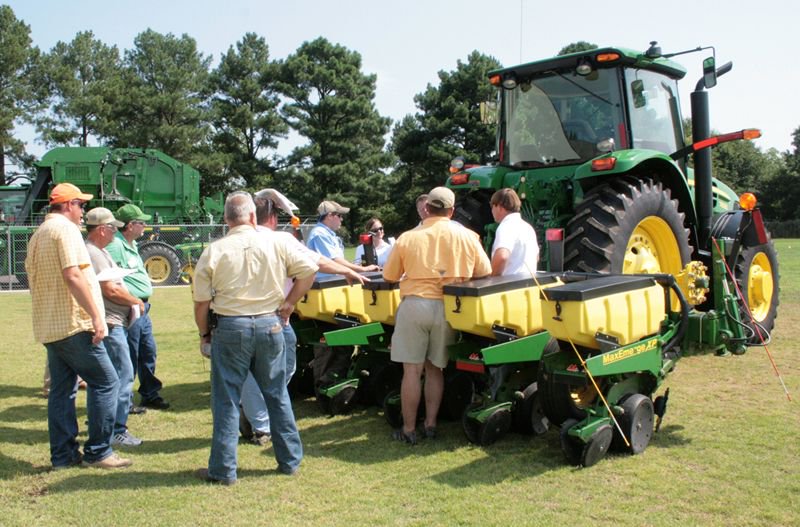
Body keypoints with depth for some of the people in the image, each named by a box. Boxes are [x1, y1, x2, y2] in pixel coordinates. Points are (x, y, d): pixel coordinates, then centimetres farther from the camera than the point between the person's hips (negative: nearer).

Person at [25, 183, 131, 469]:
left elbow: (32, 275, 23)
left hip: (49, 327, 10)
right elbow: (72, 275, -21)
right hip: (73, 324, -10)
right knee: (106, 382, -4)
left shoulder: (38, 234, 19)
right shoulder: (66, 229, -10)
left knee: (62, 389, 12)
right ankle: (97, 452, -1)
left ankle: (63, 454, 16)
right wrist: (96, 316, -22)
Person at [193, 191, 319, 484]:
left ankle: (223, 470, 13)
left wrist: (204, 333, 11)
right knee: (277, 395, 14)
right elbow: (309, 269, 0)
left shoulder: (213, 251, -5)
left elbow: (201, 302, -3)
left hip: (230, 328, -2)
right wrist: (289, 302, 7)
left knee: (226, 400, 7)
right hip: (270, 325, 2)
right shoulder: (276, 244, -2)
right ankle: (290, 460, 24)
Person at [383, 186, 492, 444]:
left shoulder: (408, 238, -2)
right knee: (435, 368, 15)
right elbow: (485, 272, 9)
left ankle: (409, 429, 11)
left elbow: (389, 275, 7)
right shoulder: (467, 237, 1)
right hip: (446, 307, 2)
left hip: (414, 304, -2)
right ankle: (430, 423, 22)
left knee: (412, 370, 4)